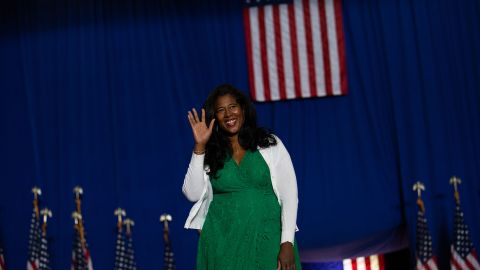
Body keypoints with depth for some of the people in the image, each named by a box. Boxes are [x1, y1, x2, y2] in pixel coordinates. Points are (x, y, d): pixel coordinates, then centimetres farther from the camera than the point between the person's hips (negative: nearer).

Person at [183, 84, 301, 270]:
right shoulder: (211, 154, 9)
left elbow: (289, 194, 0)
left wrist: (287, 243, -9)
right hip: (224, 245, 1)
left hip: (267, 241, -1)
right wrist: (200, 147, -6)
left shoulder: (270, 144, 4)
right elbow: (193, 194, -3)